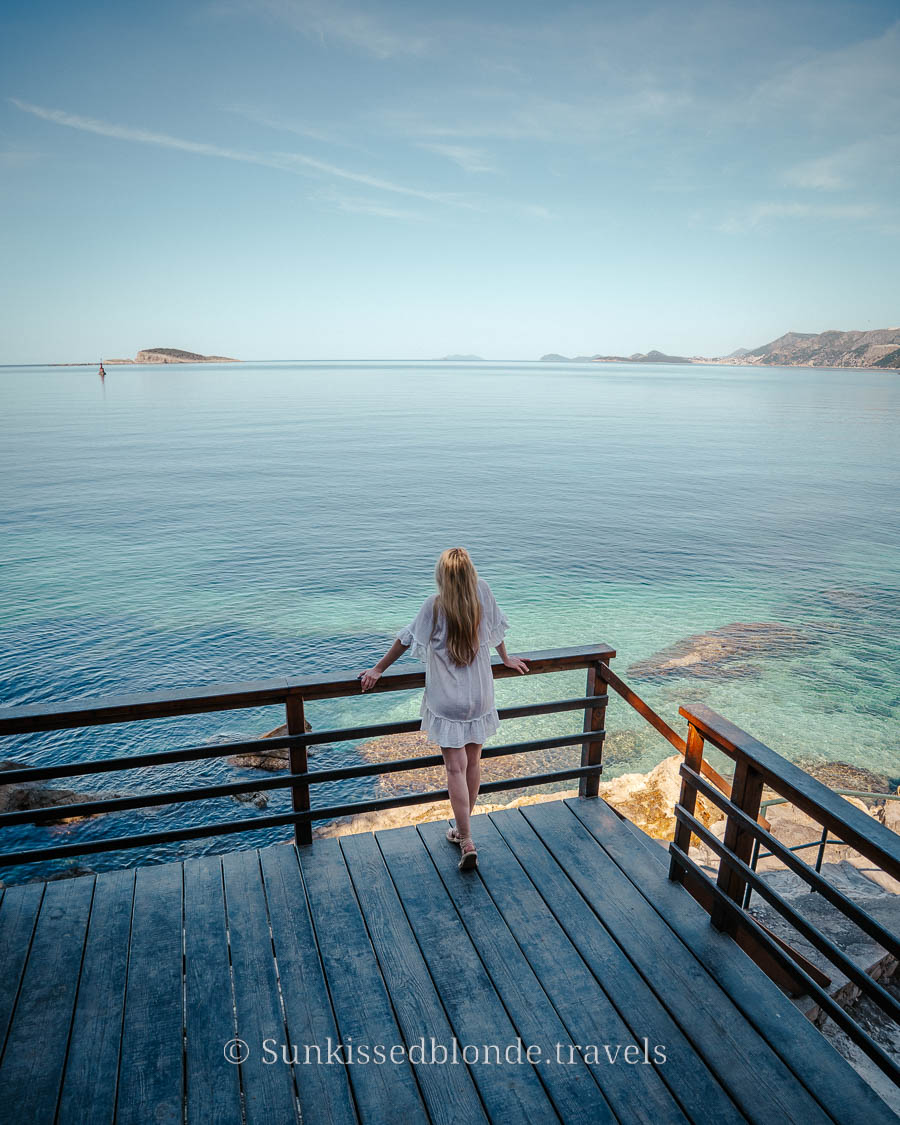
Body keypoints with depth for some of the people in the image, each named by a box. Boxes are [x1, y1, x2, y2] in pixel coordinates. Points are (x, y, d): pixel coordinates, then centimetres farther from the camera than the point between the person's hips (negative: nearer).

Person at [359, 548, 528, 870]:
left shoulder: (434, 605, -15)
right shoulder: (482, 592, -8)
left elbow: (406, 640, -6)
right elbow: (495, 629, 8)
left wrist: (378, 669, 8)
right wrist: (506, 659, 26)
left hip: (447, 703, -3)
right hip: (480, 697, 4)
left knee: (456, 768, 2)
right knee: (473, 763, 16)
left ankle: (467, 843, 1)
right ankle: (463, 829, 33)